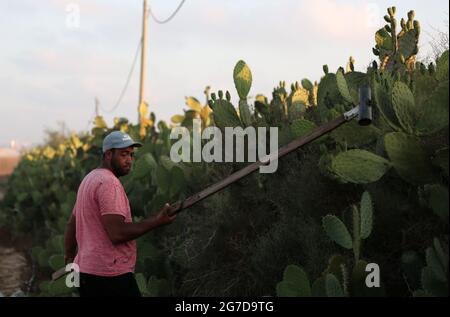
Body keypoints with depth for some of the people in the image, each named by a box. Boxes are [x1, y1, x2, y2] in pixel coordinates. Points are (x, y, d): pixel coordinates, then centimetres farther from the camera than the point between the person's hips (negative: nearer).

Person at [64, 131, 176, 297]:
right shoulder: (109, 183, -14)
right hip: (111, 275, -10)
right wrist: (157, 221, -17)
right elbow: (117, 234, -22)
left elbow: (71, 225, 23)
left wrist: (69, 258, 28)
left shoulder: (89, 179, 17)